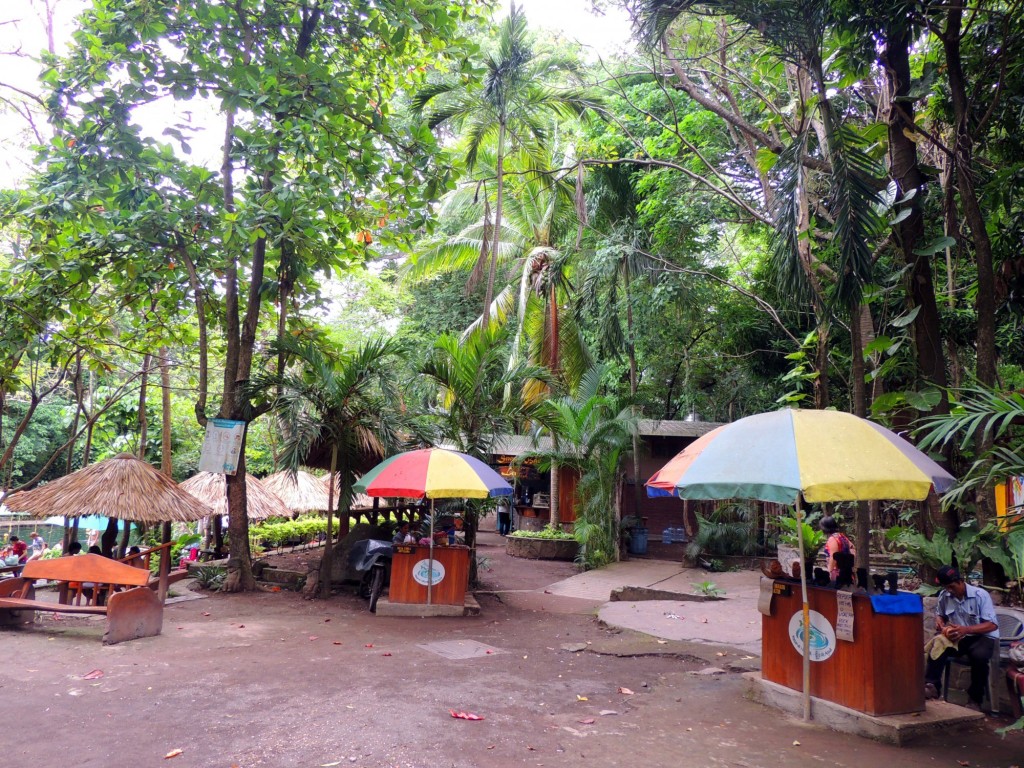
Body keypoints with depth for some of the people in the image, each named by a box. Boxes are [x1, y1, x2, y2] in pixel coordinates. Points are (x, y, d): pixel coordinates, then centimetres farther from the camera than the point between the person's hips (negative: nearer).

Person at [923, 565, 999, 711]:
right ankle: (932, 686, -29)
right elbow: (939, 614, 19)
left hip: (982, 637, -3)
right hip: (957, 638, 3)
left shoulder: (980, 595, -11)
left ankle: (975, 699, -17)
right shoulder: (944, 596, 2)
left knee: (979, 655, -36)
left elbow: (992, 625, -14)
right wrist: (940, 623, -7)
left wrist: (966, 630, -28)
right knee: (939, 644, -29)